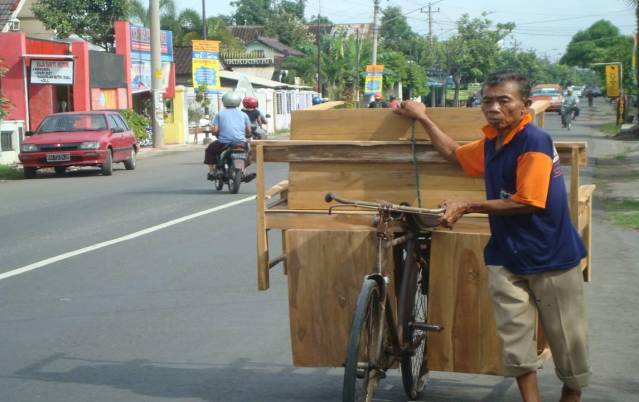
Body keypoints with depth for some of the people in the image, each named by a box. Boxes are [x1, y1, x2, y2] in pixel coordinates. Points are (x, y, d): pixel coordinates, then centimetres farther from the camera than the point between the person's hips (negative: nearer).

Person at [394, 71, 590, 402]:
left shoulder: (534, 142, -16)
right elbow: (454, 154, 30)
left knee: (567, 341, 6)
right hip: (506, 257, 6)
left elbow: (525, 203, -19)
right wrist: (423, 119, 31)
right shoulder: (490, 144, 9)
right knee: (516, 344, -2)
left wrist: (467, 207, -13)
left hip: (551, 258, -6)